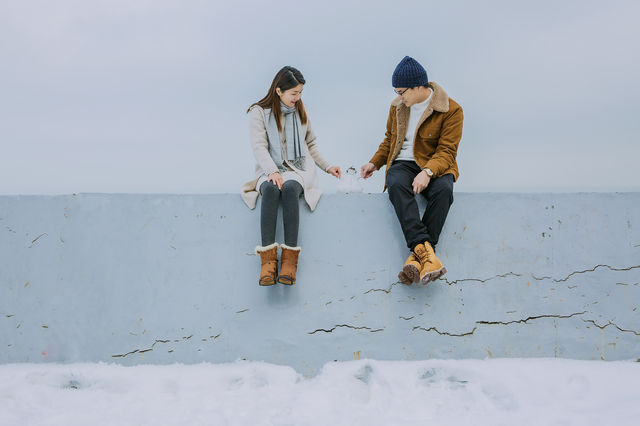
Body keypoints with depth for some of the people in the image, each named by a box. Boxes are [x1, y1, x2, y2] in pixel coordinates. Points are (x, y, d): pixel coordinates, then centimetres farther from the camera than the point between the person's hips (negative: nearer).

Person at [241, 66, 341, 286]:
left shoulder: (300, 111, 18)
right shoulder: (259, 112, 5)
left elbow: (310, 144, 27)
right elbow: (259, 146, -7)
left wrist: (327, 166, 17)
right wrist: (273, 171, -22)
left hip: (299, 169, 2)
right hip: (270, 170, -1)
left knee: (289, 188, -35)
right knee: (271, 190, -38)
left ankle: (290, 259, -43)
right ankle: (268, 259, -43)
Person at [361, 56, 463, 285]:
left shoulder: (451, 110, -5)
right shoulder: (397, 106, 12)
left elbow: (447, 151, -11)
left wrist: (428, 172, -29)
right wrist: (374, 163, 8)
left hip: (435, 166, -3)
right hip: (403, 163, 3)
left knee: (443, 189, -38)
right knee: (396, 185, -34)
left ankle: (417, 255, -39)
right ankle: (424, 249, -45)